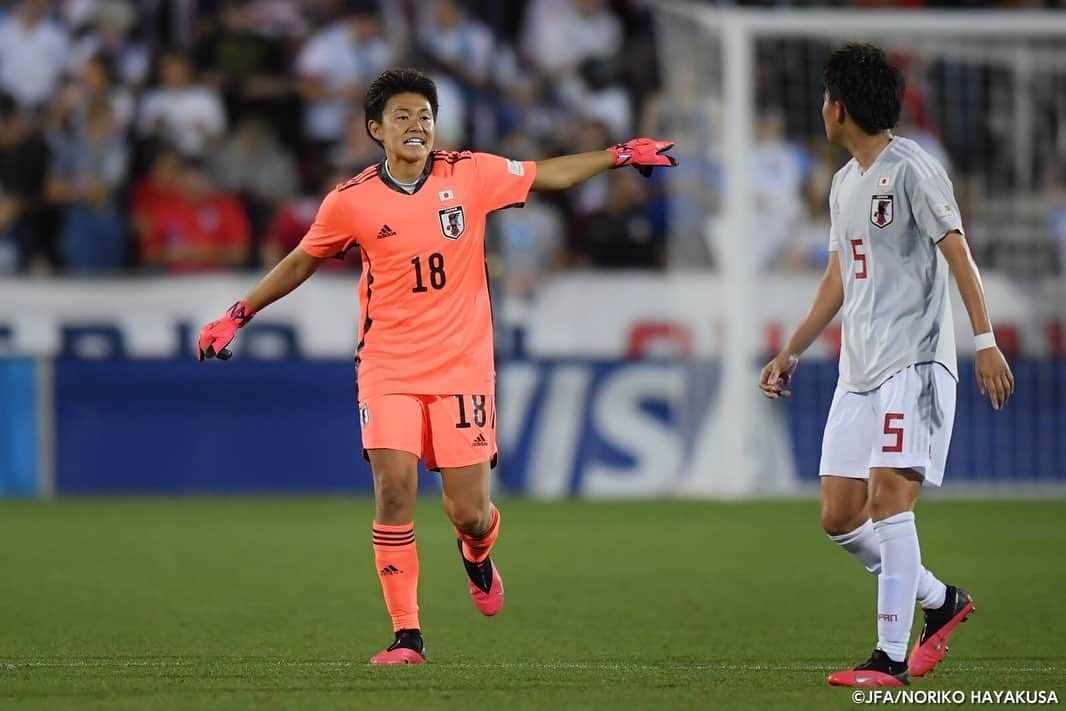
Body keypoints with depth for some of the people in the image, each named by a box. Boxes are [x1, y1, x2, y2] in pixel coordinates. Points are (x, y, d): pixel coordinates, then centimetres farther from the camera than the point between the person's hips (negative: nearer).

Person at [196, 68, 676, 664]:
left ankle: (477, 555, 38)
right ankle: (407, 635, -6)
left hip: (462, 368, 1)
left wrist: (620, 155, 11)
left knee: (469, 513, -2)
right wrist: (237, 315, 13)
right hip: (388, 369, -1)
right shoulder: (351, 202, -3)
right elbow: (302, 262, 13)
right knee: (394, 492, -16)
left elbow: (548, 175, 14)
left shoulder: (471, 174, -2)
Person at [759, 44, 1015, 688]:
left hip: (915, 363, -9)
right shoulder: (845, 182, 18)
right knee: (840, 516, 4)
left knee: (887, 498, -17)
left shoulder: (912, 169, -8)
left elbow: (957, 254, -14)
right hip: (859, 371, 9)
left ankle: (891, 659, -15)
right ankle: (941, 602, 22)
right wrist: (793, 353, 29)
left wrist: (986, 340, -22)